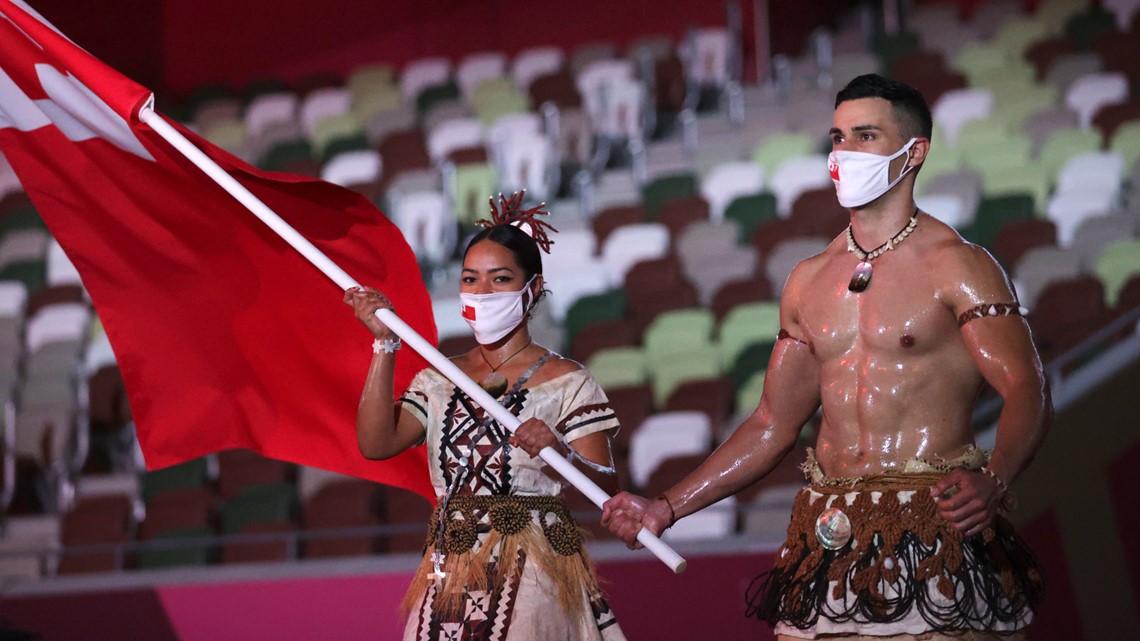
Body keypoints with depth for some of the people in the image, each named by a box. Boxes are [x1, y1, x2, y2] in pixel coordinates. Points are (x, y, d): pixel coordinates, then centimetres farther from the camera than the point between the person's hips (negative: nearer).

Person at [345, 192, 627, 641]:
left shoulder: (566, 382, 0)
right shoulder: (438, 381, 13)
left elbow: (606, 490, -8)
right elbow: (376, 443, -3)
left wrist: (560, 451, -28)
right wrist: (385, 345, -6)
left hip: (530, 575, -4)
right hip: (450, 577, 4)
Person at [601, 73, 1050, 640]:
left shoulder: (955, 265, -3)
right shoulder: (809, 281, 15)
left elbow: (1028, 392, -13)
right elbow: (771, 426, 19)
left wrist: (992, 480, -33)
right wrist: (665, 509, 12)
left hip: (934, 532, -5)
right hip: (830, 534, 5)